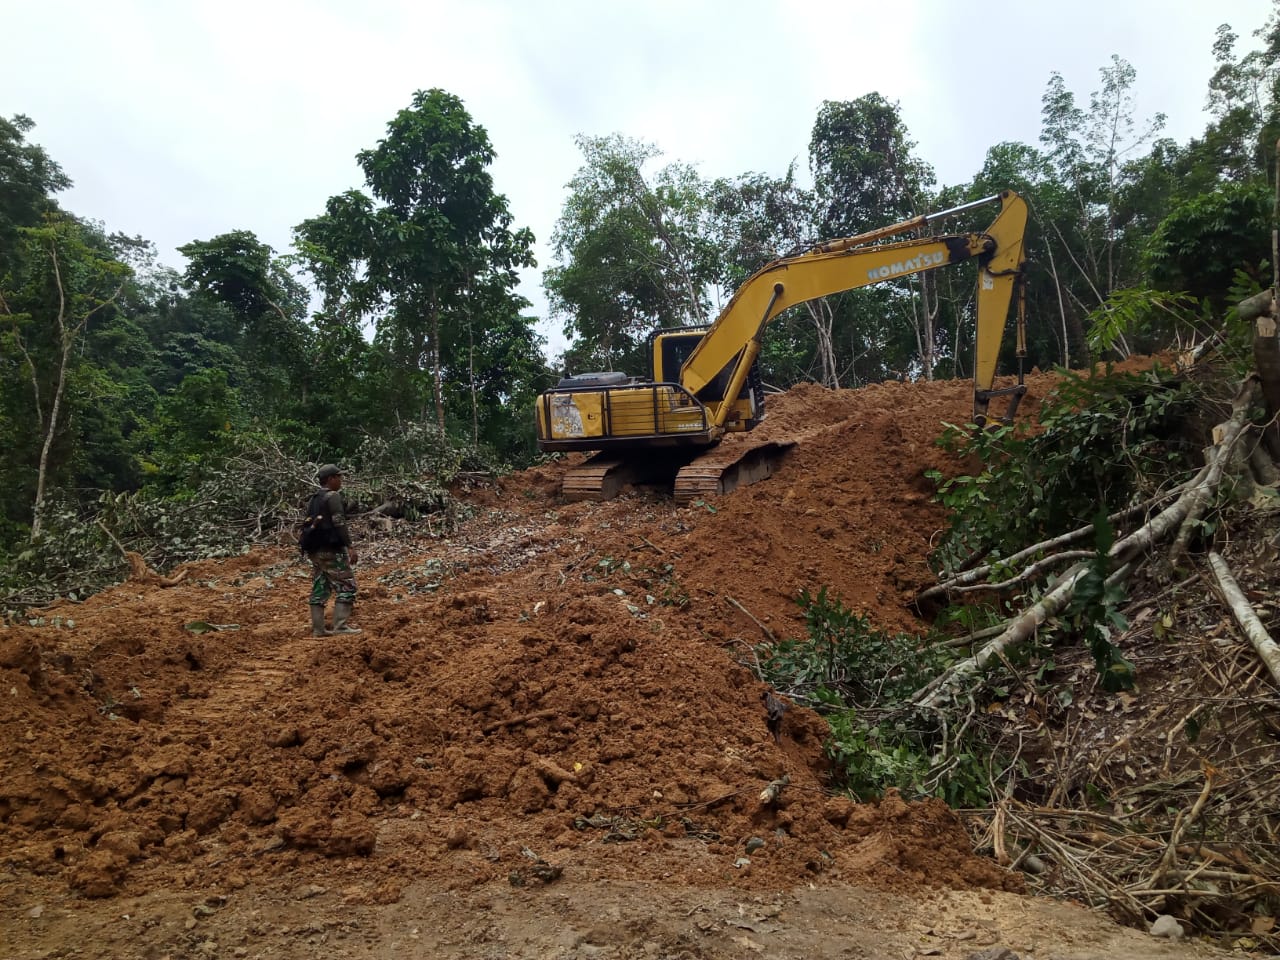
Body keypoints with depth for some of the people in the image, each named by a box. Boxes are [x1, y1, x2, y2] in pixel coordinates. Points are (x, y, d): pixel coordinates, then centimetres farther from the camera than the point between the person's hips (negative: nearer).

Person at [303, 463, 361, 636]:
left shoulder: (313, 500, 17)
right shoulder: (333, 496, -9)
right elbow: (339, 523, -17)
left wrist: (311, 551, 22)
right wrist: (350, 547, -19)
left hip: (315, 550, 9)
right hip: (331, 549, -9)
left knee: (319, 589, 9)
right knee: (346, 585, -4)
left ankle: (318, 628, 10)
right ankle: (340, 625, -10)